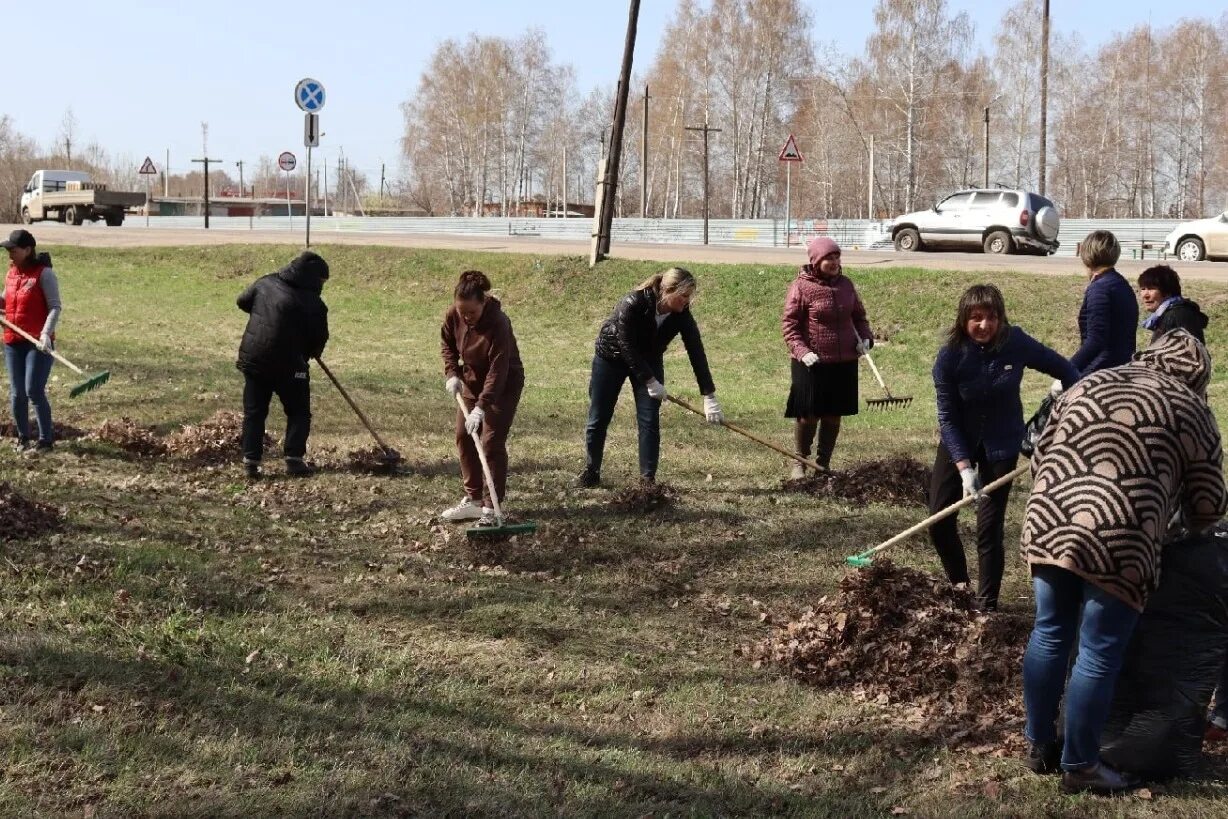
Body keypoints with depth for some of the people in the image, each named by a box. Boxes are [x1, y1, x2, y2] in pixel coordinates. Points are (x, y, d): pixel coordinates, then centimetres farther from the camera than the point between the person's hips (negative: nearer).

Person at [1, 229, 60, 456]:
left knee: (34, 391, -10)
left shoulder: (44, 273, -11)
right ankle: (23, 437, 22)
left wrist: (46, 333, -28)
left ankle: (46, 439, 1)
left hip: (38, 343, -6)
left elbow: (55, 307, -15)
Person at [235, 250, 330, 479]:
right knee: (299, 413, 11)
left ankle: (250, 461, 5)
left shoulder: (265, 283, 2)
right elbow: (319, 340, -5)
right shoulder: (313, 304, -13)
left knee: (254, 412, 11)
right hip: (288, 365, -4)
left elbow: (243, 301, 16)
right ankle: (294, 459, 1)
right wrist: (309, 352, 17)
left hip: (252, 359, 4)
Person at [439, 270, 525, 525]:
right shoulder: (453, 316, -15)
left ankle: (492, 507, -5)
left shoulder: (498, 324, -34)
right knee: (464, 437, 8)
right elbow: (447, 343, 6)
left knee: (491, 443, -11)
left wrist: (481, 407, -39)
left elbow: (497, 372, -34)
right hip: (472, 381, 7)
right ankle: (473, 499, 19)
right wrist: (452, 373, -8)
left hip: (504, 386, -7)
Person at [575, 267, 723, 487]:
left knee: (650, 420, -7)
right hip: (611, 358, -3)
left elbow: (696, 352, -22)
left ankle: (648, 478, -1)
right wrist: (650, 381, -27)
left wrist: (709, 397, -26)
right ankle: (591, 472, 16)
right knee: (598, 419, 1)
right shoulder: (633, 304, -34)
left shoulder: (681, 314, -22)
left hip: (649, 361, 3)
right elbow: (627, 347, -29)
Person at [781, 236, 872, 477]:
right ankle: (800, 463, 18)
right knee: (808, 415, 2)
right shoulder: (802, 286, -9)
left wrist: (865, 337, -1)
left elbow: (859, 316, 17)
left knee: (833, 415, 10)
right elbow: (789, 325, -9)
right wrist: (801, 351, -21)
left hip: (844, 363, 5)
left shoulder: (845, 284, 6)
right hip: (811, 364, -5)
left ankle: (823, 462, 23)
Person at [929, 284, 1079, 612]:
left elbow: (1062, 369, -4)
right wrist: (964, 467, -25)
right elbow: (947, 417, -17)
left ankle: (986, 604, 8)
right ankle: (958, 586, 25)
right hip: (959, 442, 1)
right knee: (939, 520, 2)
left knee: (989, 527, -5)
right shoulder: (950, 356, -20)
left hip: (1001, 444, -1)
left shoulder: (1016, 343, -19)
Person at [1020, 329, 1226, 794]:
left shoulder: (1088, 385, 20)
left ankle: (1040, 746, 30)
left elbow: (1039, 458, 20)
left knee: (1050, 635, 19)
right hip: (1118, 542, -5)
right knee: (1099, 655, 6)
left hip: (1049, 524, 5)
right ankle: (1079, 766, 16)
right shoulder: (1189, 410, 9)